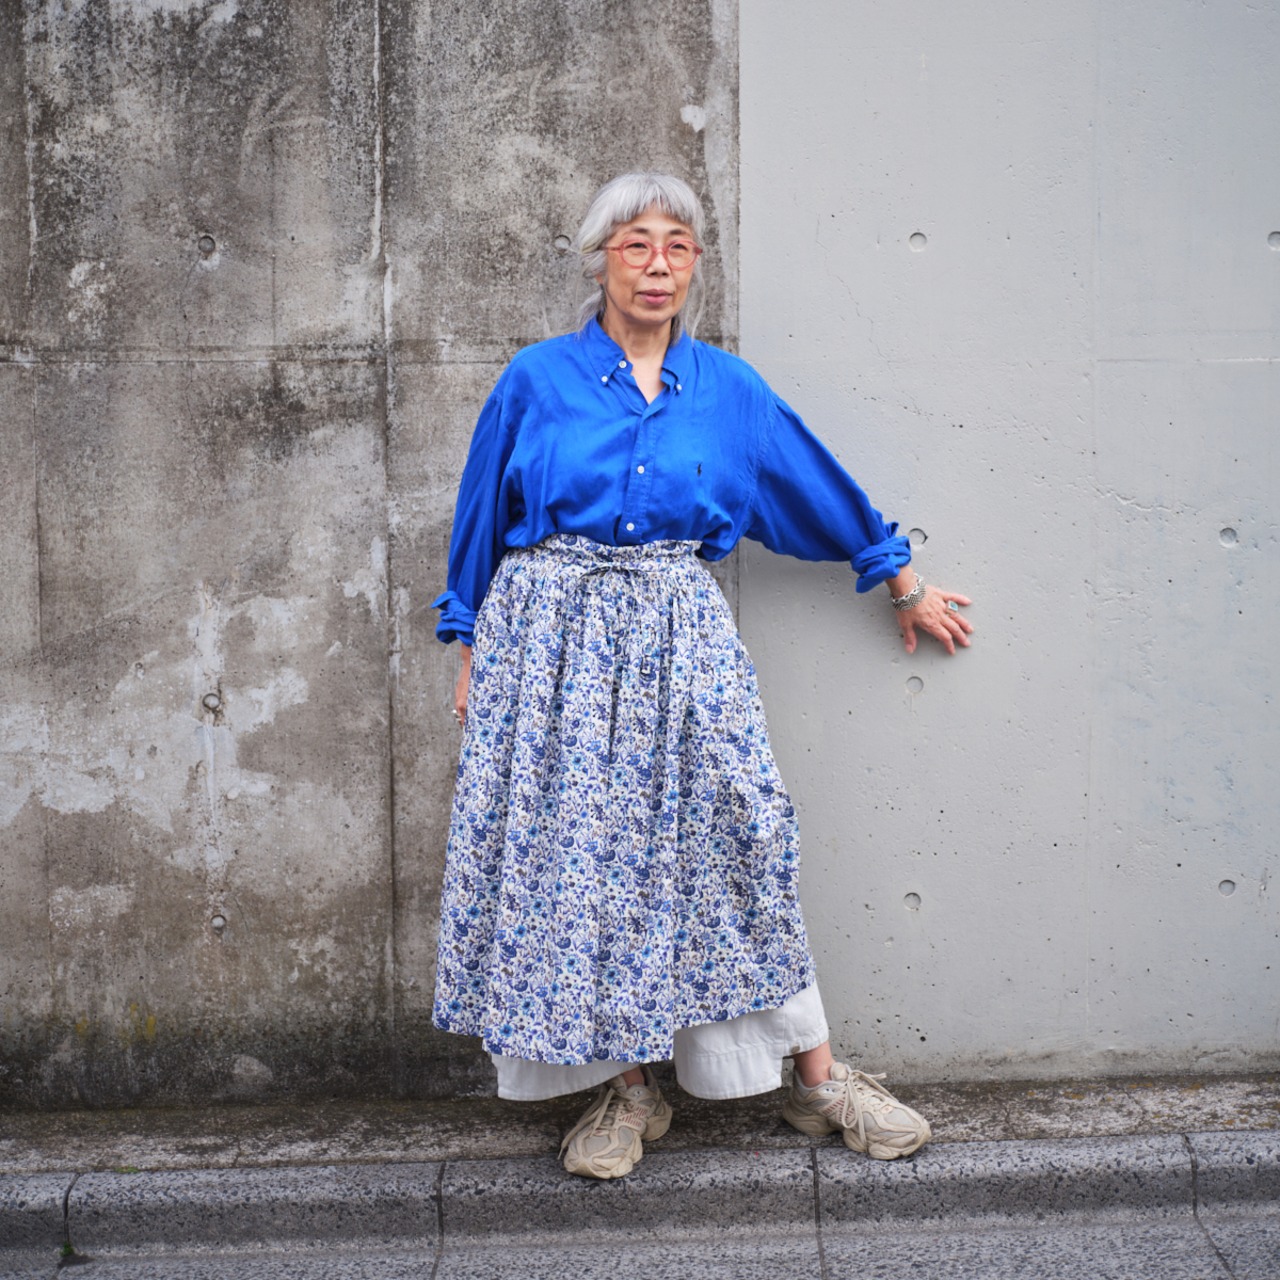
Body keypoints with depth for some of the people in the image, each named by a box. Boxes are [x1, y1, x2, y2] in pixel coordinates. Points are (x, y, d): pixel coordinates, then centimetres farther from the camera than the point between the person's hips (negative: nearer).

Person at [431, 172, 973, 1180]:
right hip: (553, 641, 0)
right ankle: (629, 1090, 15)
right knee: (579, 855, 0)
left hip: (679, 642, 1)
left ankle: (819, 1079, 10)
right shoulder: (537, 380, 5)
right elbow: (481, 521, 10)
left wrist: (905, 584, 24)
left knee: (734, 841, -2)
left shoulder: (727, 388, 9)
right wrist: (473, 654, 9)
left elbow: (823, 490, 19)